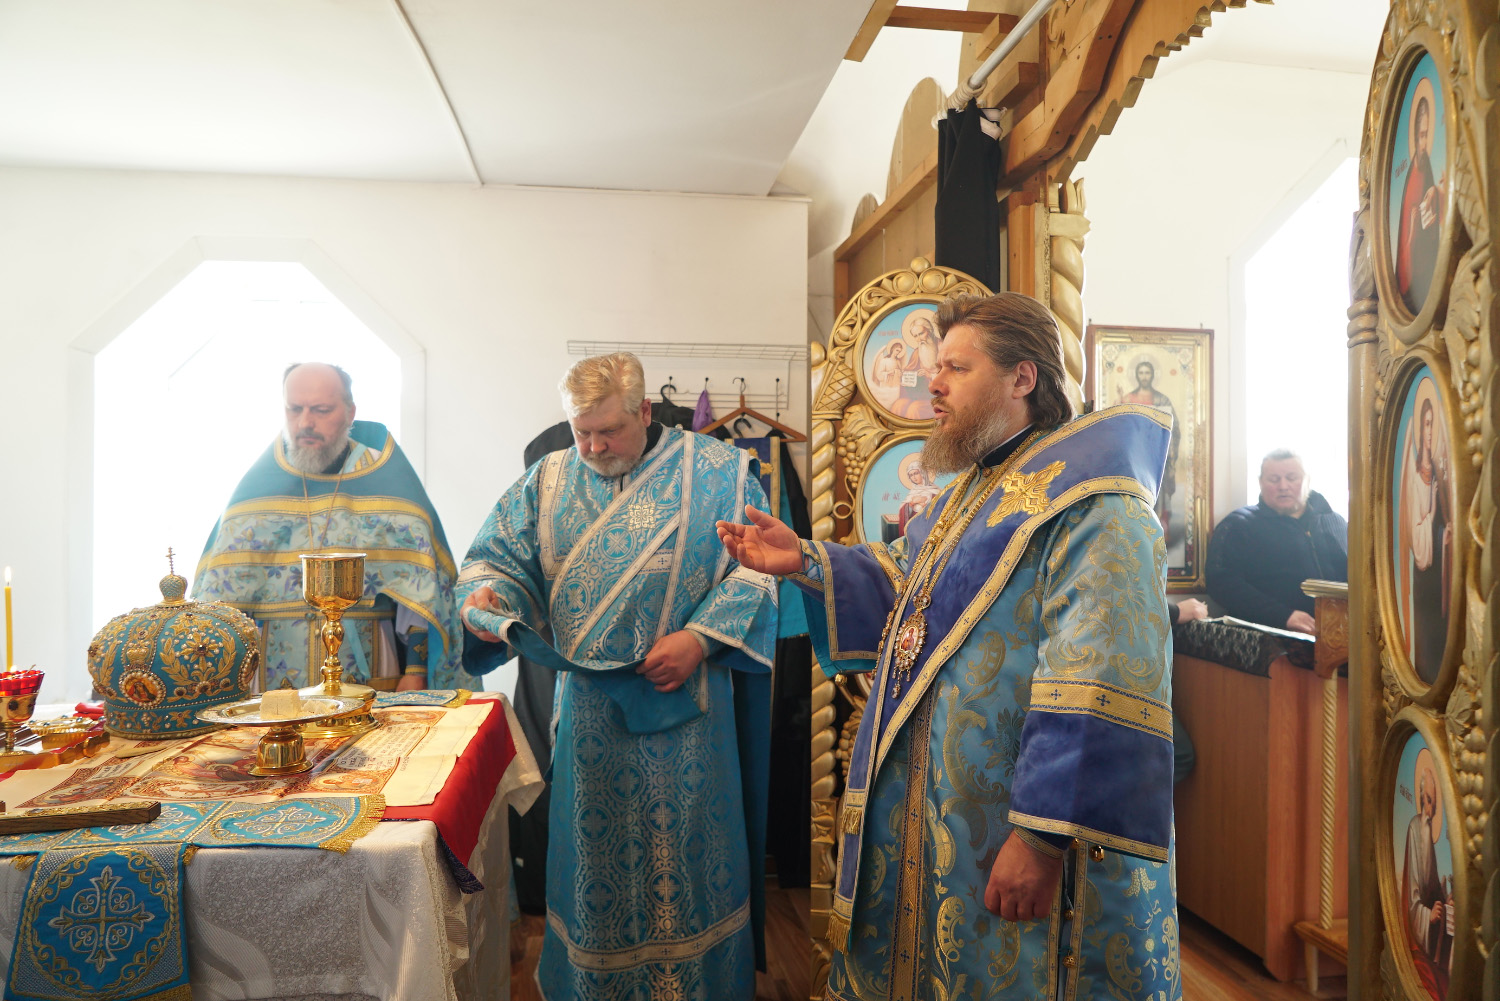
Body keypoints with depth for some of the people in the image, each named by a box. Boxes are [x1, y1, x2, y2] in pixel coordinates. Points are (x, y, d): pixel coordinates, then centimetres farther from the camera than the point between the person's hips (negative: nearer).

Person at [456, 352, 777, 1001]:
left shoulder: (716, 472, -4)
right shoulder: (547, 481, 6)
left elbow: (755, 567, -8)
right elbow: (497, 558, 7)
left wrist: (699, 638, -18)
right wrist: (486, 597, -16)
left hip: (681, 710, -3)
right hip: (587, 714, 3)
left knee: (683, 856, 9)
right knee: (594, 858, 16)